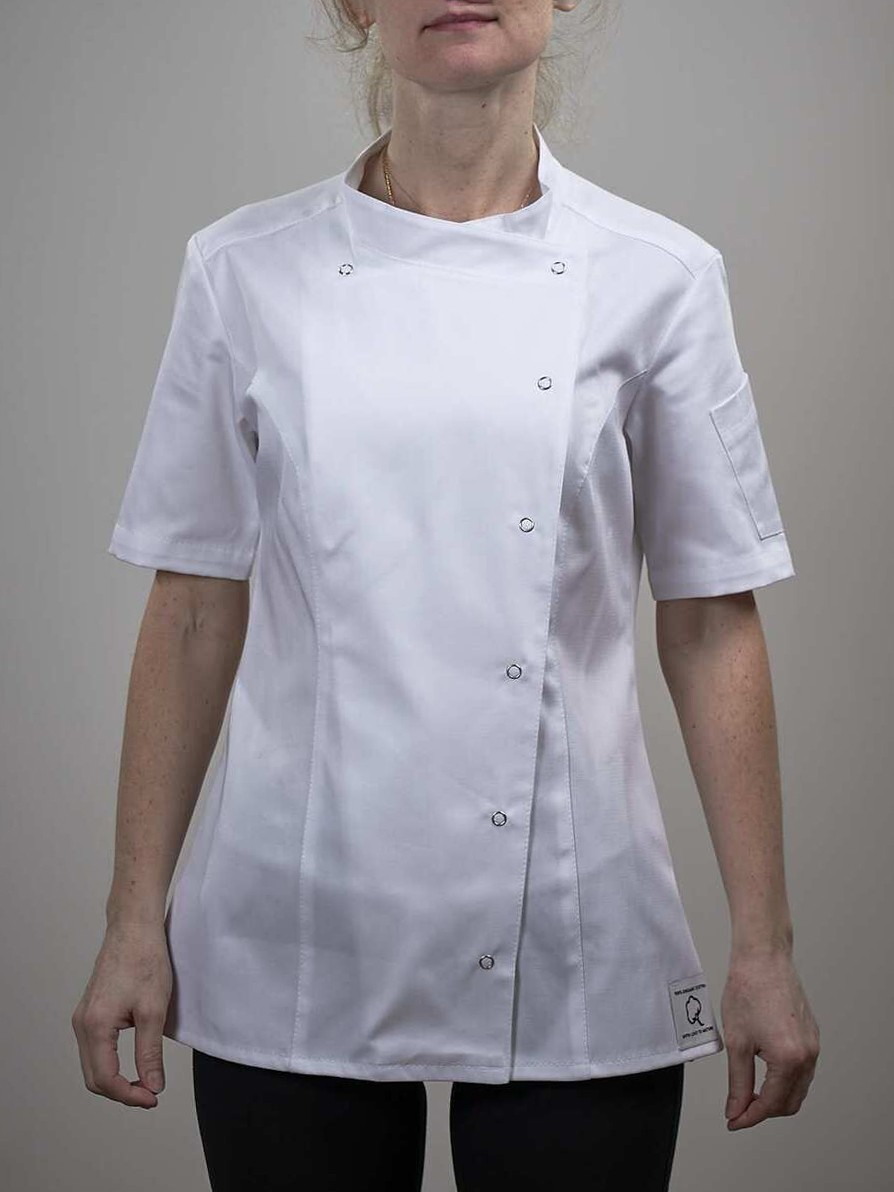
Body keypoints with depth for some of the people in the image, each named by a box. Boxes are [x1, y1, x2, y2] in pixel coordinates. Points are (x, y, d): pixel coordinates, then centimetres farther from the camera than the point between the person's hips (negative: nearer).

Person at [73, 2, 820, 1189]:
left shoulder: (655, 278, -1)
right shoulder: (246, 273, 1)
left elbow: (712, 625, 0)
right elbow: (194, 614, 3)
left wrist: (763, 951, -1)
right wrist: (135, 922, 2)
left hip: (572, 958, 0)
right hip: (296, 951, 1)